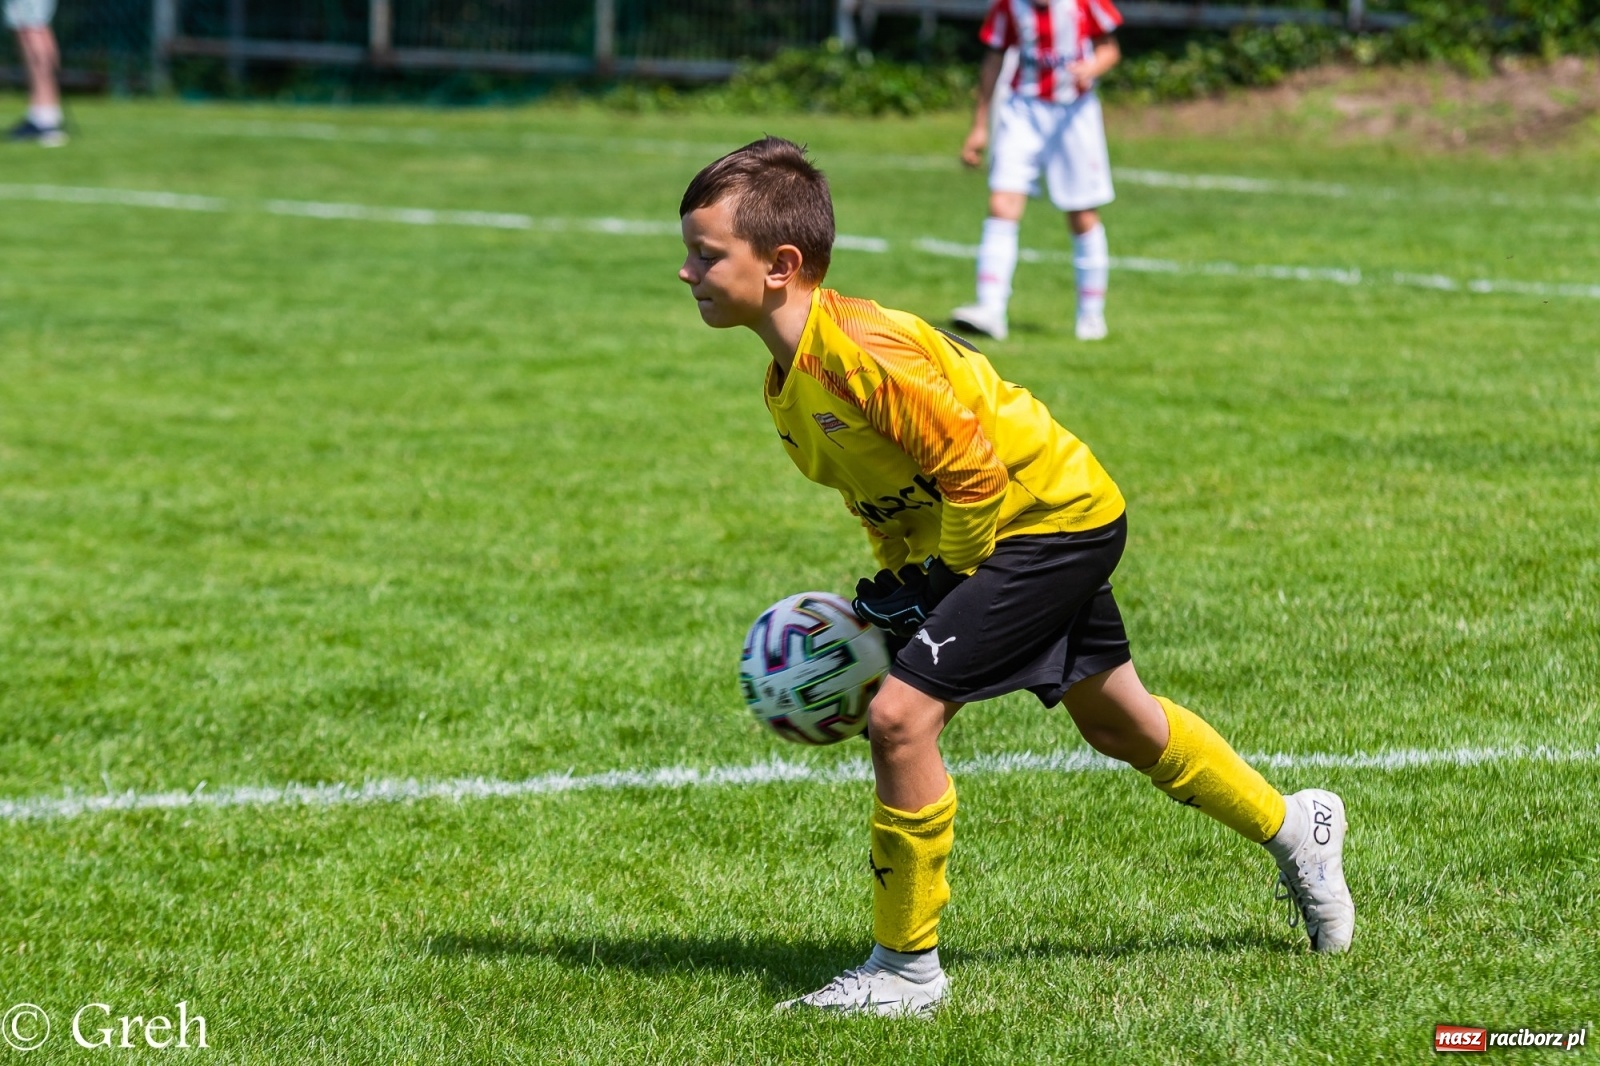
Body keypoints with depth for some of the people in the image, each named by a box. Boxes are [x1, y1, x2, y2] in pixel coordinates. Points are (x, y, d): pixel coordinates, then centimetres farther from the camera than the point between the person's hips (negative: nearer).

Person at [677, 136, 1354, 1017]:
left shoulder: (862, 352, -29)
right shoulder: (788, 380, 1)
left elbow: (974, 472, -26)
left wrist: (934, 586, -16)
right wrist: (895, 583, 6)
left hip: (1051, 515, -10)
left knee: (901, 714, -18)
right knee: (1114, 722, 25)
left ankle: (908, 967, -6)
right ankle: (1293, 828, 46)